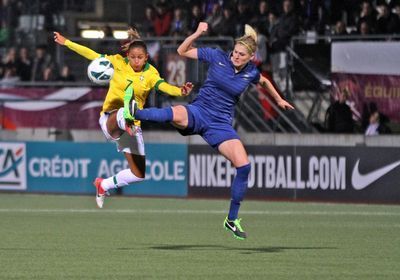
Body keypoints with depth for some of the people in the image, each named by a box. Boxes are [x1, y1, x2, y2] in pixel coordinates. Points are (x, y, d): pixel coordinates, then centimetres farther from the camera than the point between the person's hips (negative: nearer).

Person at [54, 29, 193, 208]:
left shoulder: (150, 73, -2)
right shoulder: (119, 63, -2)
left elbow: (163, 86, -22)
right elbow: (92, 55, 1)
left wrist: (179, 91, -43)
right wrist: (66, 43, 0)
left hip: (132, 126, 3)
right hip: (110, 118, -3)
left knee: (138, 175, 3)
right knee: (129, 85, -35)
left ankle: (104, 185, 29)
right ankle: (128, 114, -72)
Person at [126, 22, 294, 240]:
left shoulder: (251, 73, 3)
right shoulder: (217, 57, -4)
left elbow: (264, 82, 28)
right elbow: (182, 51, 0)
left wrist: (279, 100, 36)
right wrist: (197, 33, -15)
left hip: (220, 124, 3)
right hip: (198, 113, -3)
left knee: (243, 166, -9)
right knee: (176, 114, -41)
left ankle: (232, 220, 5)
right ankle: (134, 114, -62)